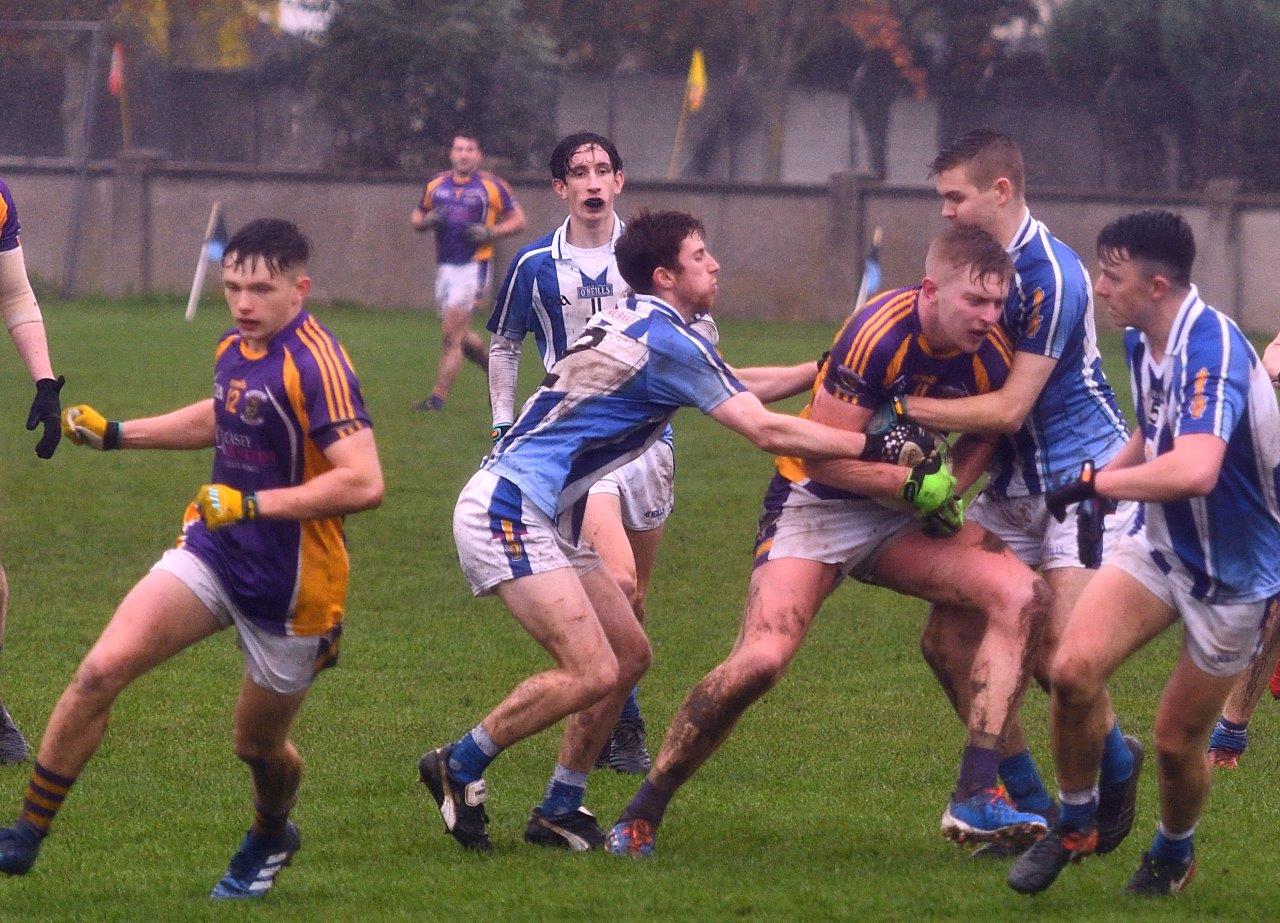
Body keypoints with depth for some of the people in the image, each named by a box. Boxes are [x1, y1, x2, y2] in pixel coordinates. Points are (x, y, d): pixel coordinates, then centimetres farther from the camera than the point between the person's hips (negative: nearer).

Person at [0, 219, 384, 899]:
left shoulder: (315, 364, -22)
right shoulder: (234, 351, 4)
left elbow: (365, 484, -30)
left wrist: (252, 504, -29)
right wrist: (117, 433, 25)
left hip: (290, 584, -6)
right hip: (211, 552, 6)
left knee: (258, 746, 12)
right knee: (101, 670, -13)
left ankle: (271, 838, 48)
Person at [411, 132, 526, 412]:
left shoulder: (491, 186, -3)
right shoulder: (436, 185, 11)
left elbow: (518, 220, 2)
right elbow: (416, 218, 19)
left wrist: (490, 233, -14)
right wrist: (429, 220, -4)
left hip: (473, 266, -6)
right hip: (445, 267, 6)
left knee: (451, 334, -12)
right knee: (459, 336, 13)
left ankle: (438, 397, -8)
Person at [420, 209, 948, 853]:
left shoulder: (632, 323, 14)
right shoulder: (664, 338, -14)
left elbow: (720, 385, 32)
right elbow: (766, 431, -18)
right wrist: (879, 445, -16)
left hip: (545, 519, 10)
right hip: (507, 509, -10)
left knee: (629, 654, 10)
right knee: (592, 673, -17)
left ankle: (559, 810, 15)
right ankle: (458, 767, -2)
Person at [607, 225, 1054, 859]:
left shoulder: (993, 357, -8)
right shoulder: (879, 333, -26)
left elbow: (988, 433, 13)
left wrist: (948, 492, -6)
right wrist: (912, 481, -27)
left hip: (899, 520, 6)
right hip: (816, 504, -6)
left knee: (1020, 593, -16)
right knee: (760, 659, -24)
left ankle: (976, 796, -16)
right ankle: (643, 811, -4)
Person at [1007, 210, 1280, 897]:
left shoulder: (1213, 351, -30)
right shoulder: (1141, 342, -2)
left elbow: (1194, 470, -46)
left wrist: (1095, 482, -32)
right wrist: (1099, 489, 6)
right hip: (1162, 544, 6)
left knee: (1177, 740, 3)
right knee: (1072, 670, -15)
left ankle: (1173, 854, 34)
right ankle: (1075, 824, 7)